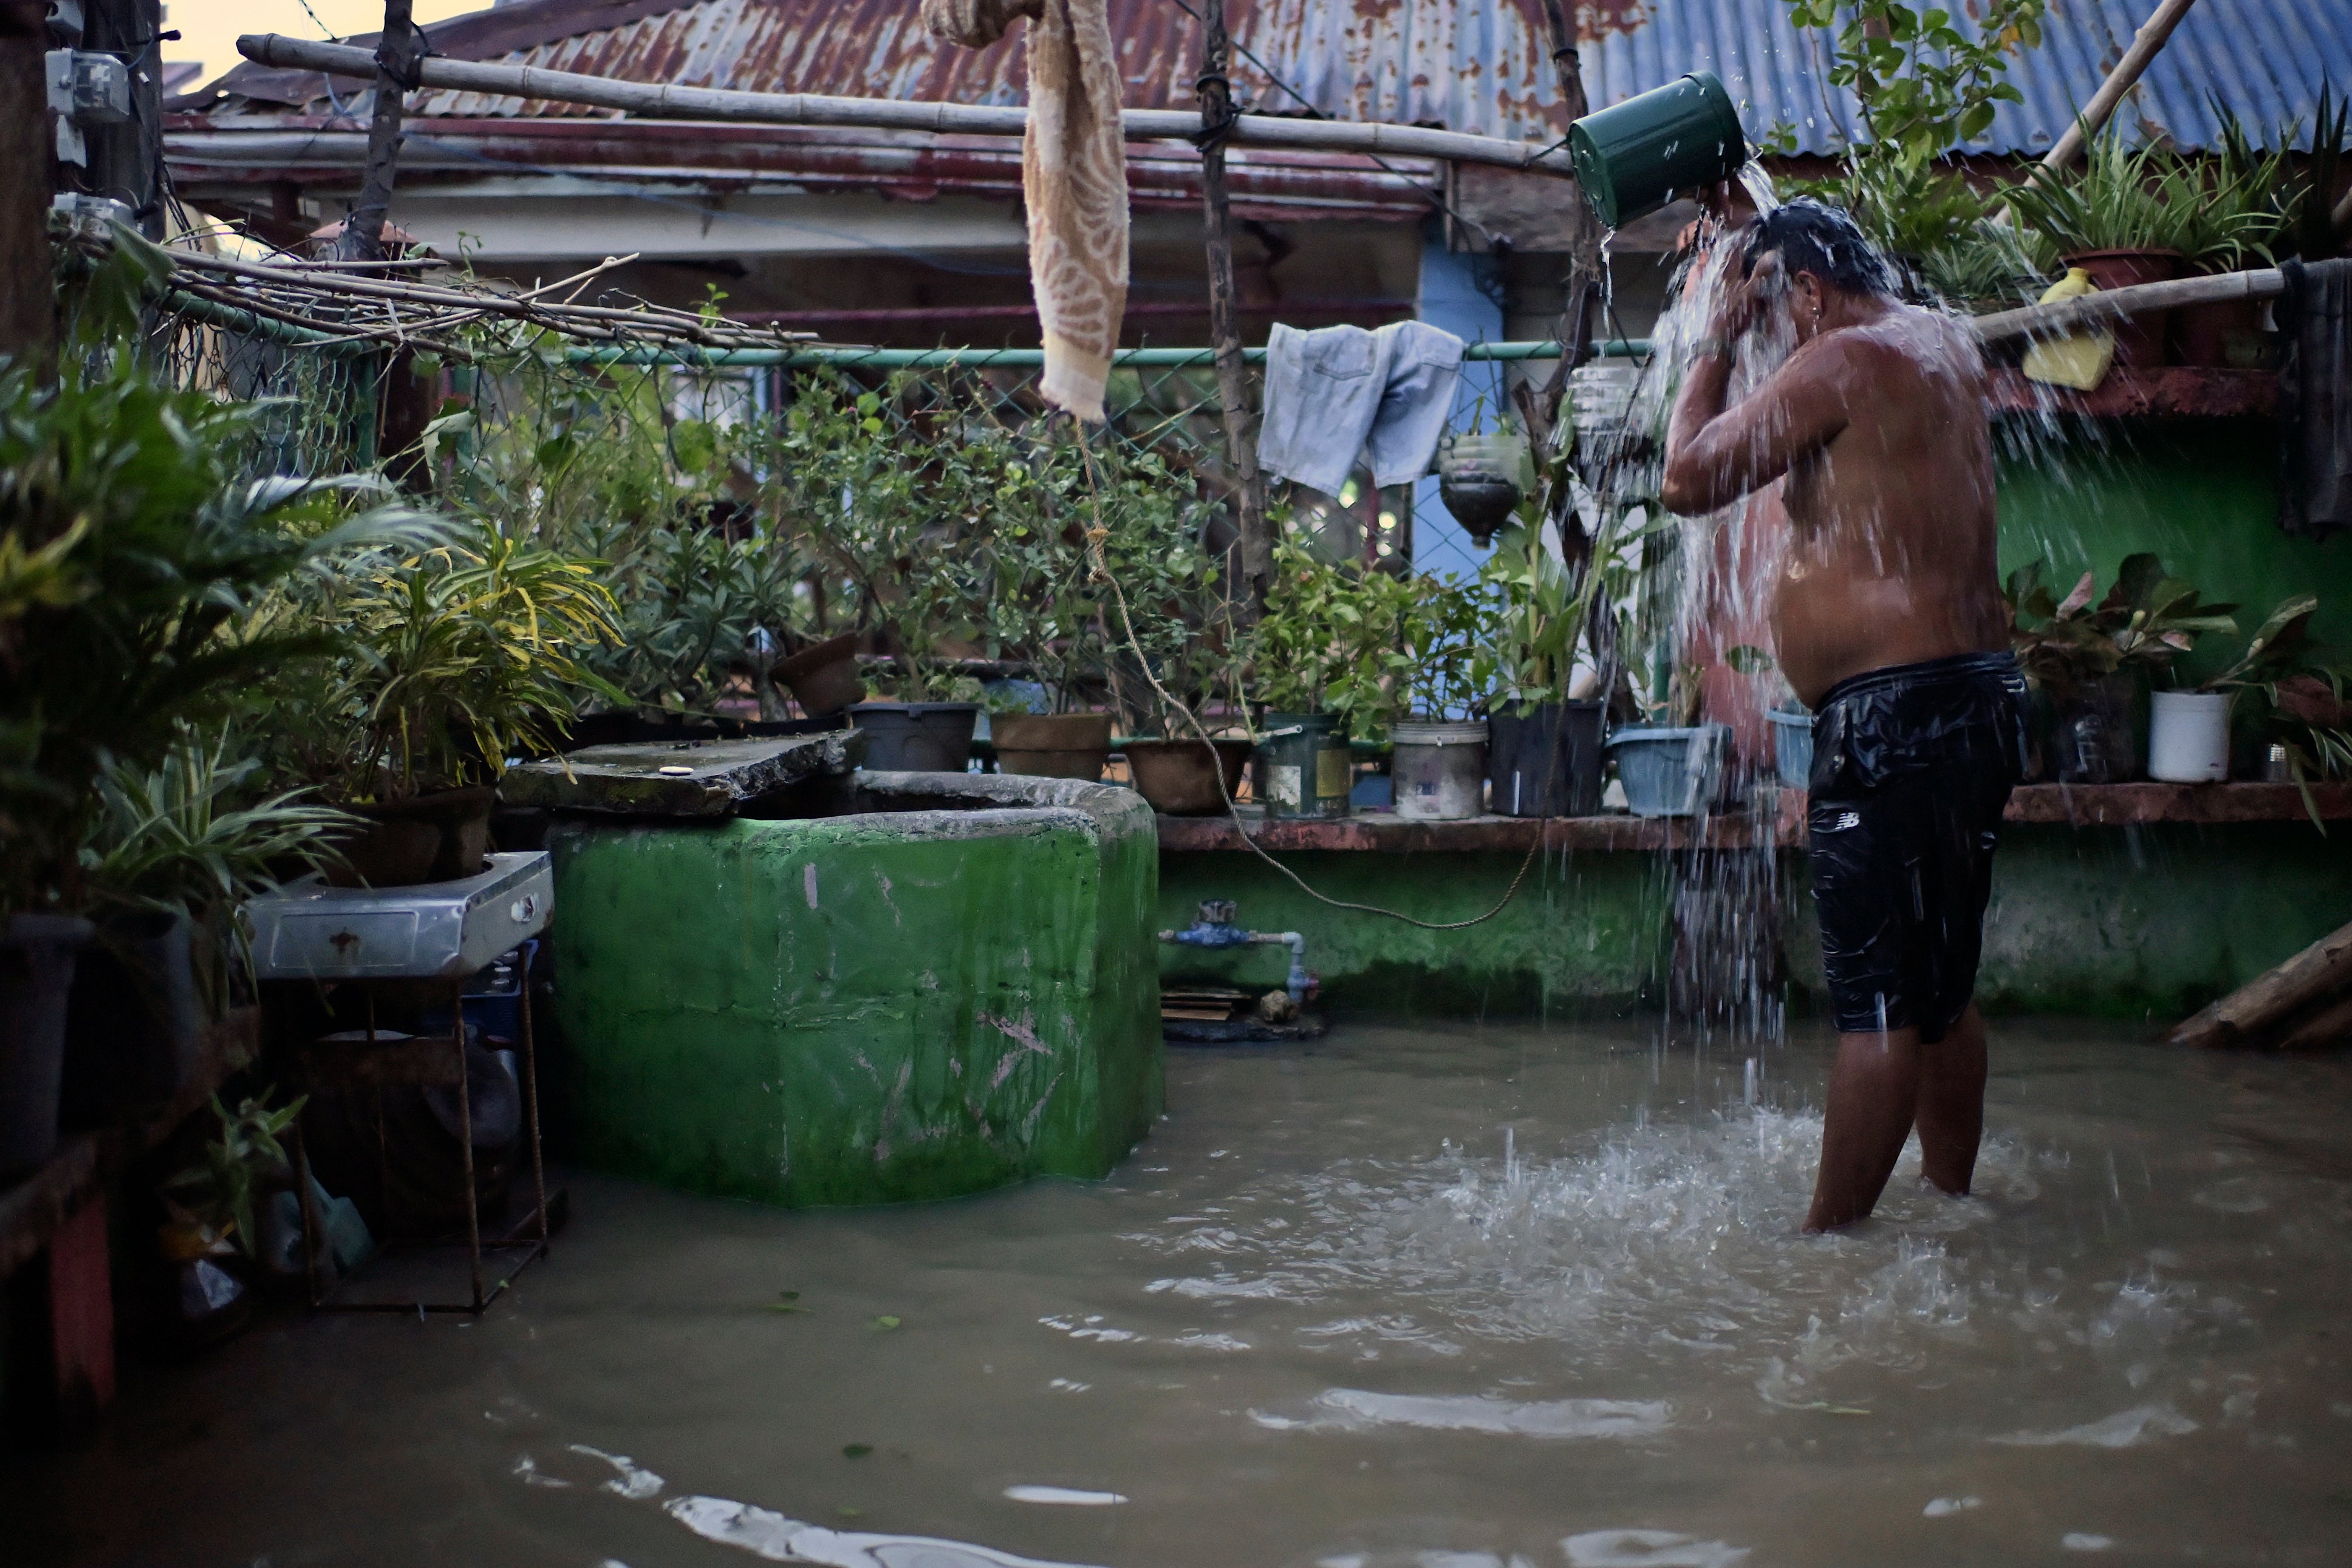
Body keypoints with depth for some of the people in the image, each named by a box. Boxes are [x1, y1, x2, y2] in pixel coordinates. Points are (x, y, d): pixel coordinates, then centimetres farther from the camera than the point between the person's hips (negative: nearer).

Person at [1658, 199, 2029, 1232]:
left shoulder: (1844, 360, -12)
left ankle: (1830, 1234, -3)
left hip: (1893, 710, -10)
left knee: (1880, 998, -8)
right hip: (1977, 692, 10)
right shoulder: (1946, 344, 15)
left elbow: (1688, 480, -13)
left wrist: (1717, 343, -2)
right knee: (1944, 986, 17)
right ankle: (1951, 1201, 26)